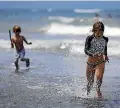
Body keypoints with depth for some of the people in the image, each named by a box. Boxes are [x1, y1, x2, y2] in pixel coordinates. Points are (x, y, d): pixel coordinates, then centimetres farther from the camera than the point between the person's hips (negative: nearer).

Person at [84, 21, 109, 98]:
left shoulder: (105, 39, -3)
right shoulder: (89, 38, -13)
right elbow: (86, 50, -22)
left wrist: (105, 55, 11)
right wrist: (93, 54, -38)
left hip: (100, 62, 1)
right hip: (90, 63, -1)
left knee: (99, 76, -27)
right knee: (90, 82, 9)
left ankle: (98, 89, 2)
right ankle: (87, 94, 38)